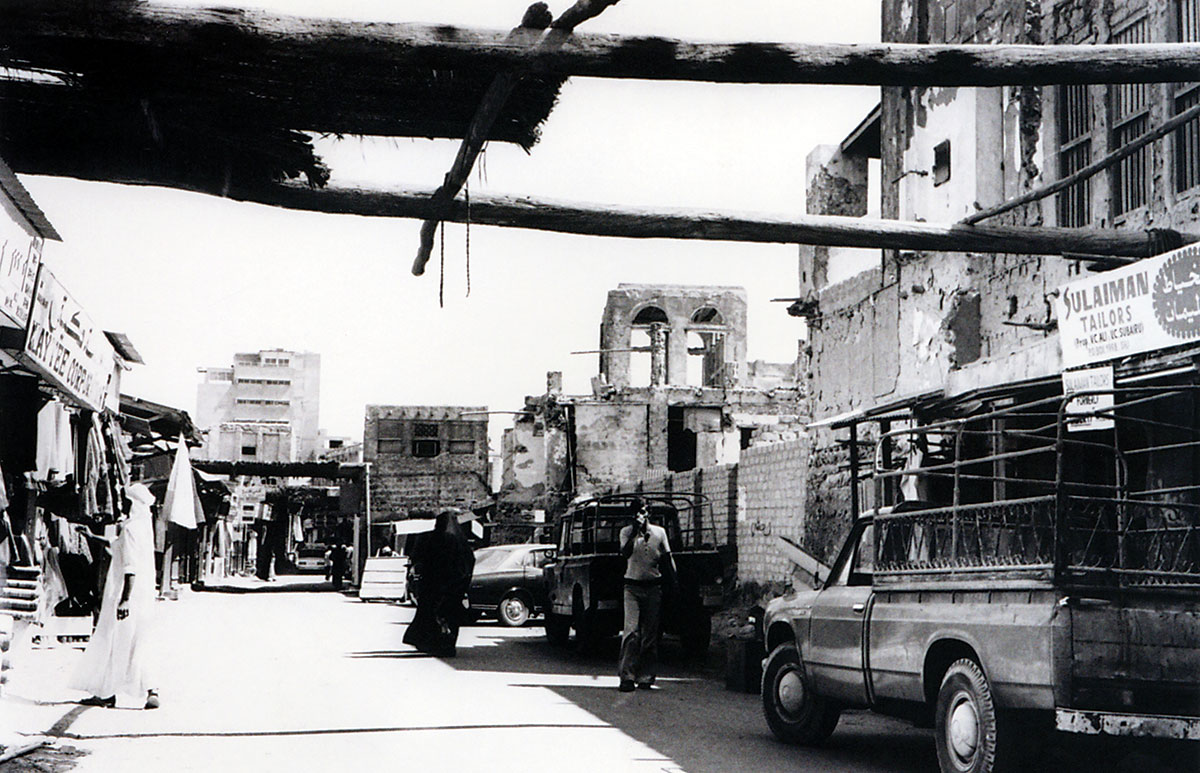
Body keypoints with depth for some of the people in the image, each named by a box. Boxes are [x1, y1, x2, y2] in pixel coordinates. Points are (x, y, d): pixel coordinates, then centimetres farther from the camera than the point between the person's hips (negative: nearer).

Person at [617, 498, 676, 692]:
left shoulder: (659, 532, 8)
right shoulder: (626, 532, 3)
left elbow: (668, 560, 13)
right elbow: (625, 553, -15)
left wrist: (673, 584, 7)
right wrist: (635, 531, -21)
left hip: (653, 587, 2)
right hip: (633, 587, -2)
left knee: (650, 635, 3)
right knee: (631, 631, -13)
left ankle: (645, 677, 9)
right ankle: (626, 676, -11)